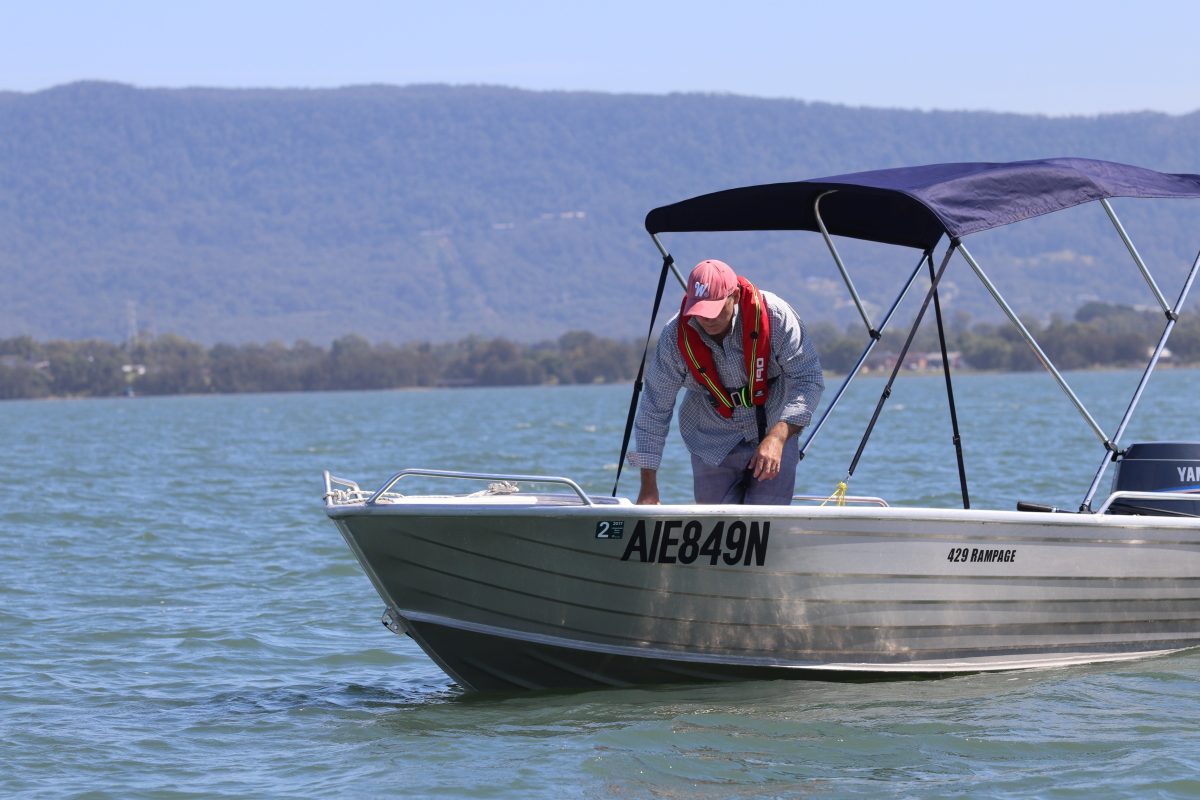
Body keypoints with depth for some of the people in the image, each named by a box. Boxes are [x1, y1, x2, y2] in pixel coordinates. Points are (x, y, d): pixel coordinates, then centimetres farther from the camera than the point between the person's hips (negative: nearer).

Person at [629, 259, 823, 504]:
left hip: (775, 432, -1)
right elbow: (654, 408, -9)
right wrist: (648, 486, -11)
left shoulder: (775, 316, -21)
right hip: (712, 444, 1)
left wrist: (777, 438, -33)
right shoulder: (676, 336, -17)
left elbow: (808, 380, -18)